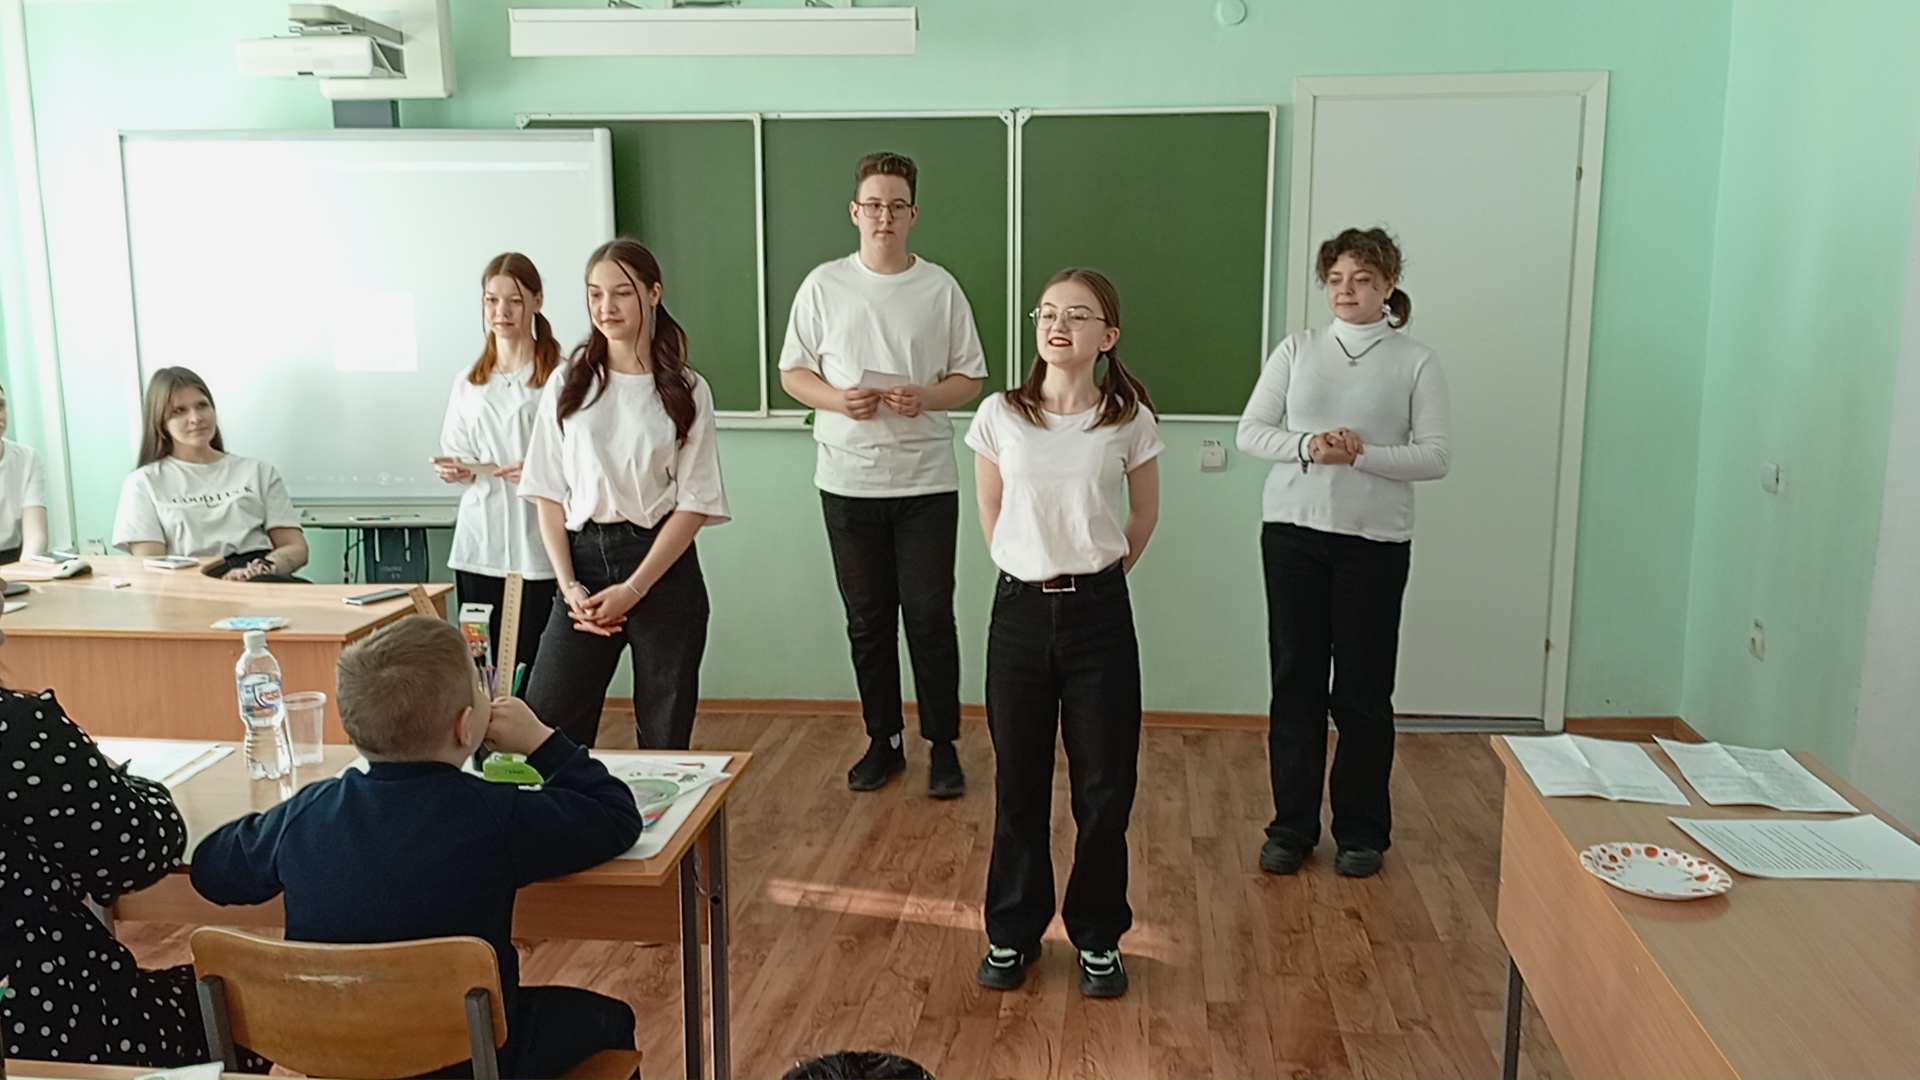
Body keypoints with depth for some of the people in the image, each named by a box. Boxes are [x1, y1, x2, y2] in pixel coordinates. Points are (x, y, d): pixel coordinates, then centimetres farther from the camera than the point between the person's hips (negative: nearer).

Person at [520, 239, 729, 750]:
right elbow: (549, 495, 6)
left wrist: (632, 589, -10)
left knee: (665, 734, 6)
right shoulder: (568, 385, 7)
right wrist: (569, 586, -5)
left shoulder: (686, 392, 2)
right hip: (584, 558, 2)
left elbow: (694, 504, -2)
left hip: (663, 567, -1)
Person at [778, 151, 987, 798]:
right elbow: (792, 373, 7)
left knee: (930, 616, 0)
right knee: (868, 619, 10)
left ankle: (943, 745, 14)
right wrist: (838, 398, -12)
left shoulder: (940, 288, 2)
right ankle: (882, 741, 23)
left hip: (927, 481, -1)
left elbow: (970, 379, 5)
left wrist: (927, 397, -15)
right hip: (848, 480, 2)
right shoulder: (825, 285, 4)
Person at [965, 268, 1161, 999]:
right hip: (1020, 611, 1)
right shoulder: (1000, 416, -3)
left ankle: (1097, 938, 24)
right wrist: (1030, 571, 10)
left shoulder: (1128, 420, -4)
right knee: (1018, 785, 10)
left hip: (1099, 615, 0)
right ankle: (1012, 932, 27)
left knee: (1105, 787, 5)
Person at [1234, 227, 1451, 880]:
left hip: (1375, 540, -2)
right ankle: (1292, 826, 19)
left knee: (1362, 690, 5)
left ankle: (1362, 831, 22)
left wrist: (1362, 455, -17)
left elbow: (1436, 457, -4)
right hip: (1293, 532, 2)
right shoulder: (1297, 350, 7)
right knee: (1295, 680, 6)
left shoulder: (1415, 363, 1)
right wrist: (1307, 447, -14)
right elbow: (1251, 431, 3)